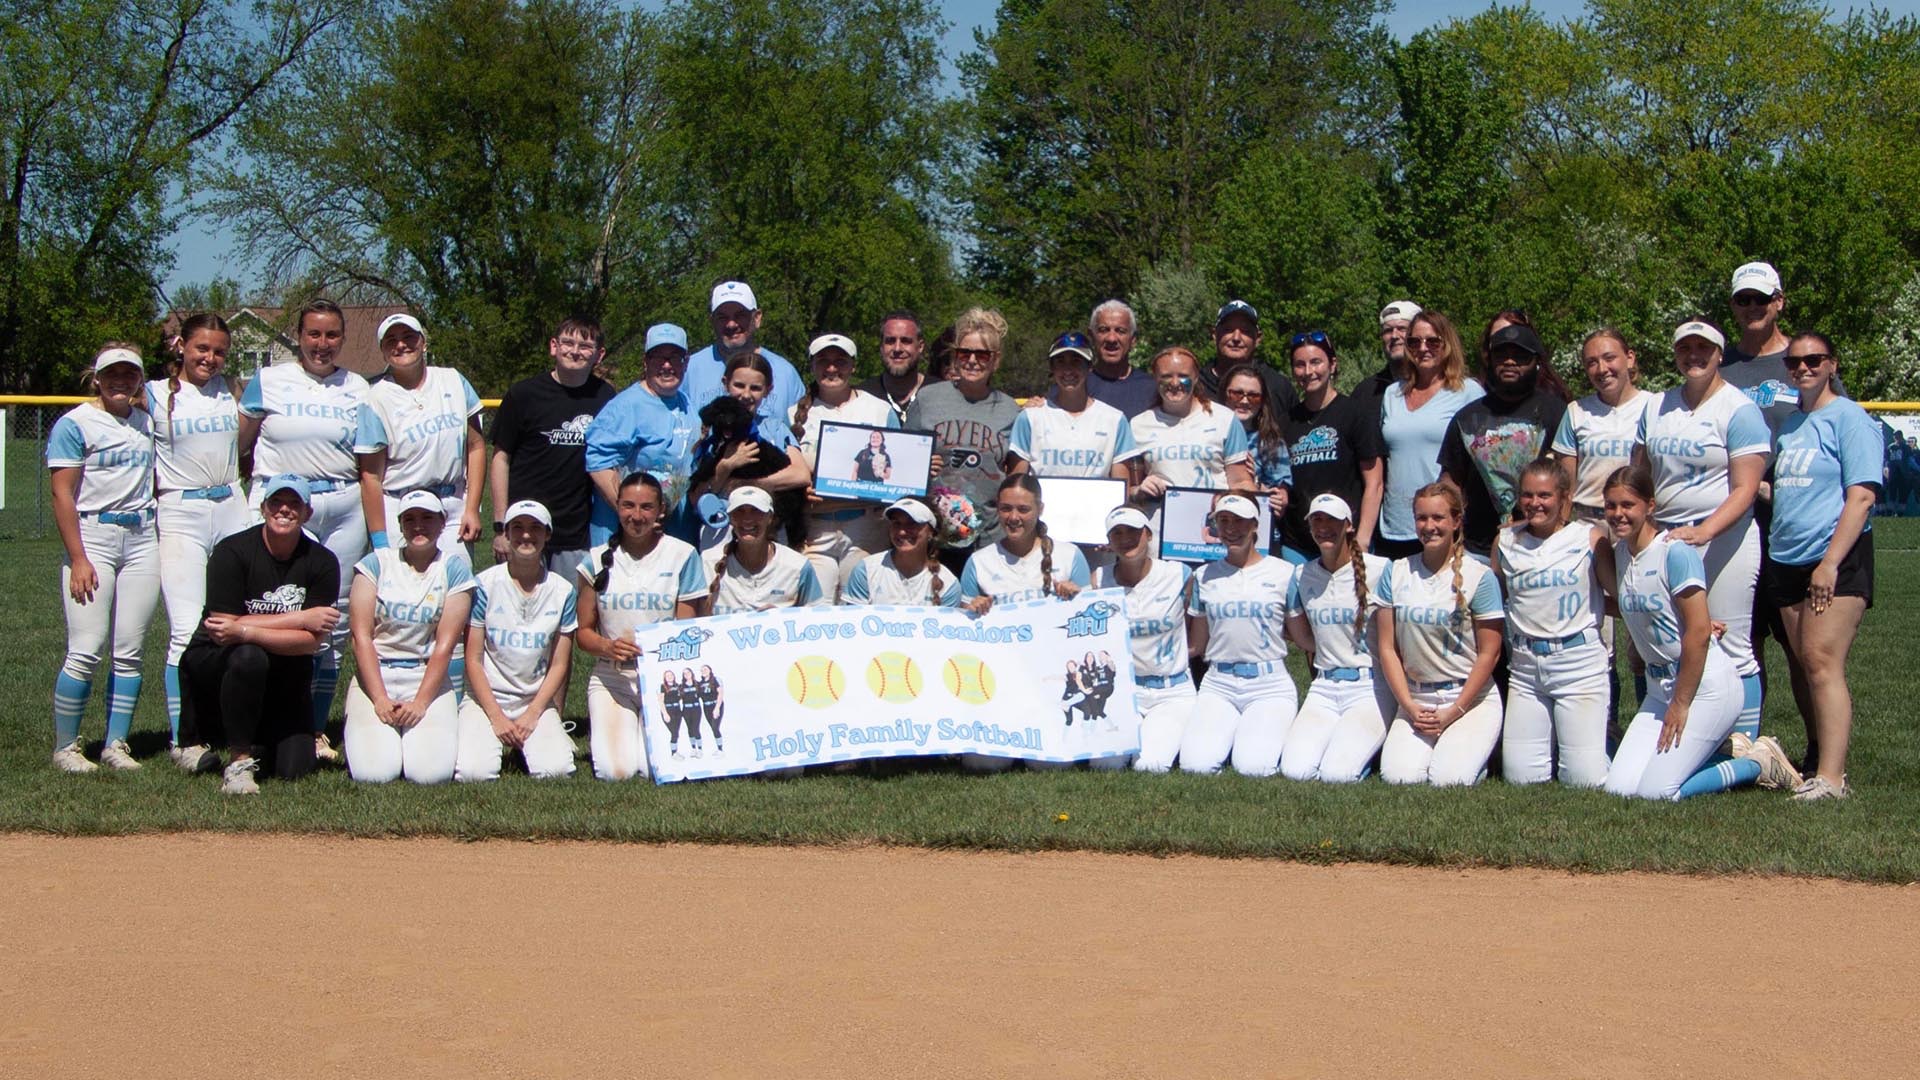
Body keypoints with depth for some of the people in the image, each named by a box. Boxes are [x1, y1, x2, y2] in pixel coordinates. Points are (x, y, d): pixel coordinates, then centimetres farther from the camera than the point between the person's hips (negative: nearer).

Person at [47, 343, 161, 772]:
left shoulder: (146, 422, 15)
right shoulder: (75, 424, -3)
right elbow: (62, 496, -8)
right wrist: (78, 559, -14)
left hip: (141, 537, 5)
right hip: (93, 536, -5)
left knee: (130, 653, 4)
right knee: (86, 651, -9)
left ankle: (116, 744, 12)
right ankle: (65, 747, 2)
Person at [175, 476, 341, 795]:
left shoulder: (322, 563, -6)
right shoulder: (231, 552, -12)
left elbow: (312, 641, -15)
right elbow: (225, 625, -20)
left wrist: (245, 631, -30)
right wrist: (298, 619, -19)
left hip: (285, 676, 3)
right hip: (213, 663, -3)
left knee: (294, 769, -12)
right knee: (247, 656, -38)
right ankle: (239, 760, -18)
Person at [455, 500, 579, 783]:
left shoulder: (562, 591, 1)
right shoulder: (485, 584, -4)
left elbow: (559, 665, 3)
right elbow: (473, 659, -4)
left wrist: (532, 715, -8)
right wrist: (497, 717, -11)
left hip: (538, 700, 2)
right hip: (487, 697, -1)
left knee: (555, 769, -24)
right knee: (474, 772, -26)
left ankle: (525, 744, 11)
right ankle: (502, 743, 9)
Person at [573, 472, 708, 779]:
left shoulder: (682, 555, 1)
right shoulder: (598, 560, 6)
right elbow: (583, 631, 8)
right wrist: (608, 647, -14)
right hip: (612, 678, 1)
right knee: (615, 771, -19)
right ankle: (601, 735, 16)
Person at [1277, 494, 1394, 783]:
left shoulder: (1379, 569, -7)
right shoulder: (1302, 577, 8)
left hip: (1370, 686, -4)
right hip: (1324, 687, 4)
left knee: (1337, 773, -23)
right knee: (1294, 770, -17)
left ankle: (1372, 746, 10)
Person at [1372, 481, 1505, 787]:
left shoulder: (1479, 576, -6)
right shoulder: (1396, 573, 3)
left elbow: (1489, 653, -5)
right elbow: (1387, 648, 4)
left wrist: (1454, 713, -9)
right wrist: (1410, 707, -6)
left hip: (1471, 698, -2)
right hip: (1415, 698, 2)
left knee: (1448, 778, -24)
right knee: (1399, 776, -22)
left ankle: (1475, 749, 11)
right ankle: (1426, 739, 11)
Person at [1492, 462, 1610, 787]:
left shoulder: (1590, 538, -3)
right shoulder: (1505, 541, 7)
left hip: (1580, 663, -3)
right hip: (1525, 667, 3)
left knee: (1585, 780, -7)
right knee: (1520, 776, 1)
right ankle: (1553, 739, 32)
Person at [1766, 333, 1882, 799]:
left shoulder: (1849, 419, -5)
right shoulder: (1788, 424, 17)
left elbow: (1861, 497, -13)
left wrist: (1830, 562, -19)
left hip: (1838, 559, -7)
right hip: (1787, 560, 7)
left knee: (1822, 662, -16)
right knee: (1801, 666, 7)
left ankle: (1831, 777, -20)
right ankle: (1817, 757, 16)